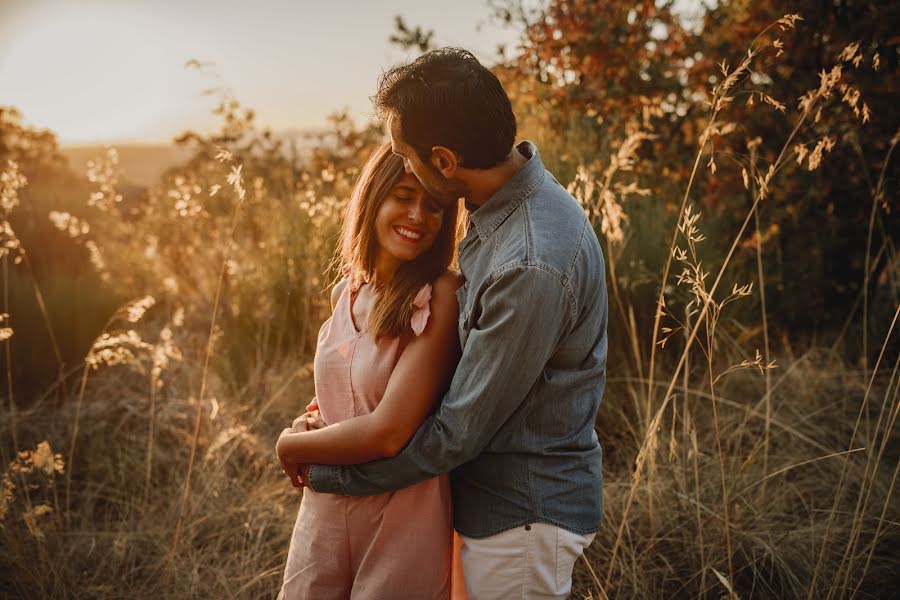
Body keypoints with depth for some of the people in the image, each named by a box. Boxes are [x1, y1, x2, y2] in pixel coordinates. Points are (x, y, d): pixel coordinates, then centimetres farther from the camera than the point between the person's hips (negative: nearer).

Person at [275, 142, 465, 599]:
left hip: (402, 522, -6)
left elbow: (387, 432, -23)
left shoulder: (440, 297, -17)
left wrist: (291, 446, -8)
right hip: (323, 512, 6)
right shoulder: (348, 291, 4)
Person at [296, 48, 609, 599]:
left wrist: (326, 471, -12)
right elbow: (474, 336, 10)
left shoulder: (532, 267, -32)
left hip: (523, 516, -9)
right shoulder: (511, 197, -1)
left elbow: (457, 433, -24)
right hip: (497, 494, 9)